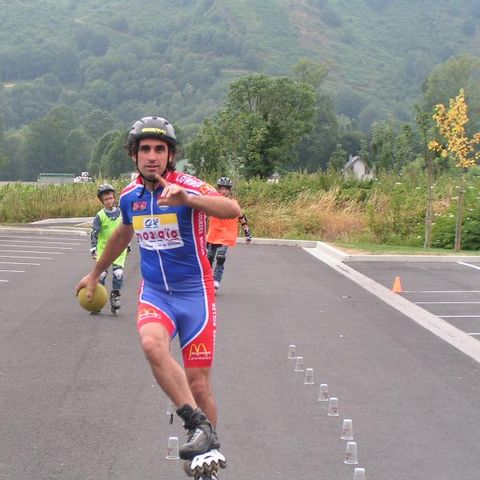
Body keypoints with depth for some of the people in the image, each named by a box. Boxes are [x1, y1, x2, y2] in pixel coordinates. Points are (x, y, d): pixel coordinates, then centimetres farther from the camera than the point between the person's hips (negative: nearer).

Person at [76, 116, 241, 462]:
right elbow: (124, 233, 24)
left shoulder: (188, 187, -14)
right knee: (152, 344, -31)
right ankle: (197, 424, -24)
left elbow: (232, 210, -34)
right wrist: (96, 272, 36)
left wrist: (186, 198, -51)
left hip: (195, 293, -3)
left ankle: (210, 450, 20)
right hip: (154, 293, 3)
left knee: (199, 384, -2)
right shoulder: (130, 195, 2)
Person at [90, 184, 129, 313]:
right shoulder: (100, 215, -6)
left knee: (118, 272, -12)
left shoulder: (121, 212, 3)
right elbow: (94, 233, -6)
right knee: (101, 273, -5)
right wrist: (93, 249, -14)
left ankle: (115, 295, 5)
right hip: (103, 248, -1)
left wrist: (127, 244, 22)